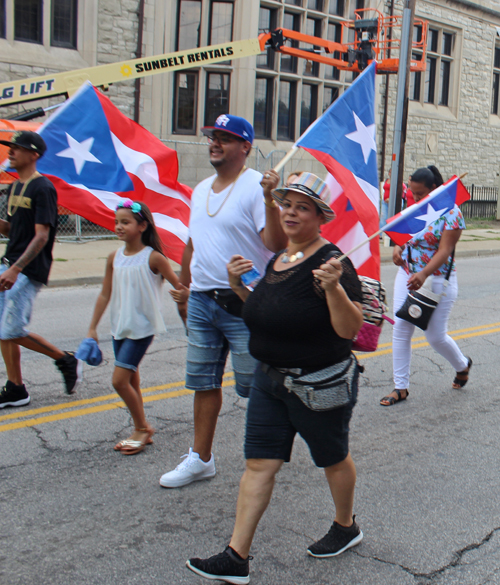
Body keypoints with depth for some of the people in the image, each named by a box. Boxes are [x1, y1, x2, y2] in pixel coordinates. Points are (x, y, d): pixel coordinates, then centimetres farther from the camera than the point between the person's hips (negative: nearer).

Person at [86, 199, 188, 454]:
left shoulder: (153, 257, -11)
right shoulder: (115, 257, 4)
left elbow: (178, 286, -7)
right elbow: (105, 294, 9)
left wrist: (183, 295, -32)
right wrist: (92, 328, 9)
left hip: (142, 327, -6)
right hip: (120, 327, 6)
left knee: (120, 380, -10)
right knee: (131, 381, 12)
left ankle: (142, 428, 8)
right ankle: (142, 431, 26)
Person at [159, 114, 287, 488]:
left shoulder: (255, 186, -10)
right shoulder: (201, 190, 14)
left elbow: (276, 243, -21)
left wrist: (269, 200, -33)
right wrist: (183, 286, 24)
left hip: (243, 303, -7)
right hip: (201, 301, 8)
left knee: (254, 387, 2)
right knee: (204, 383, 14)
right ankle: (201, 458, 26)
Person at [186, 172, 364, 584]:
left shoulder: (330, 262, -18)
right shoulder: (277, 259, 6)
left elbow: (350, 328, -23)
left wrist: (334, 287, -39)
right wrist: (239, 284, 3)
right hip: (270, 379, 7)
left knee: (333, 459, 15)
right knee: (259, 464, 4)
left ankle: (346, 528, 41)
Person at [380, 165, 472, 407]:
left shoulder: (451, 213, -14)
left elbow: (444, 250, -22)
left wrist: (423, 274, -36)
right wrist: (397, 247, -6)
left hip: (436, 279, -6)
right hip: (407, 275, 6)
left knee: (436, 336, 2)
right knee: (400, 330, 1)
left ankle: (463, 365, 35)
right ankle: (401, 387, 12)